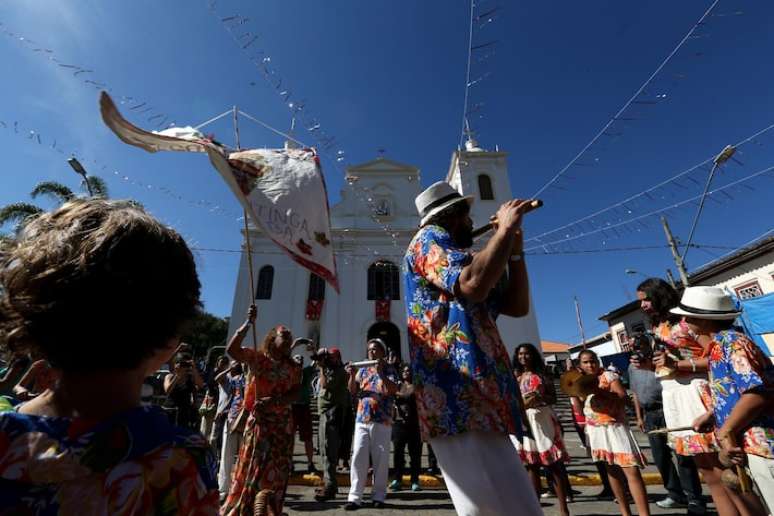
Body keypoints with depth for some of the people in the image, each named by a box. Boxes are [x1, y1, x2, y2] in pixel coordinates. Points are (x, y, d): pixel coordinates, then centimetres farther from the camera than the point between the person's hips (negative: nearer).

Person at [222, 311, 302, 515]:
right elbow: (231, 349, -20)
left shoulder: (294, 367, 6)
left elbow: (296, 393, -2)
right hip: (260, 420, -4)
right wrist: (248, 323, -25)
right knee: (252, 465, 5)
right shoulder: (257, 358, -5)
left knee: (277, 469, 13)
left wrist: (275, 401, -19)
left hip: (284, 423, 4)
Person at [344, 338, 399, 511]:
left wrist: (381, 373, -22)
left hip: (382, 421, -2)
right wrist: (352, 376, -9)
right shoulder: (363, 370, 11)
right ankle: (355, 496, 6)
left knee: (381, 459, 4)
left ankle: (378, 496, 17)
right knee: (358, 457, -1)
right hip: (362, 420, 3)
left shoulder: (389, 370, 1)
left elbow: (393, 390, -13)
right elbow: (353, 391, 8)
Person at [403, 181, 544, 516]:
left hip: (476, 394, 10)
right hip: (460, 394, -10)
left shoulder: (459, 262, 29)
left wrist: (514, 249, 17)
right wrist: (506, 229, -6)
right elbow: (473, 284, -20)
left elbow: (518, 306, 24)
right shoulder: (429, 239, 1)